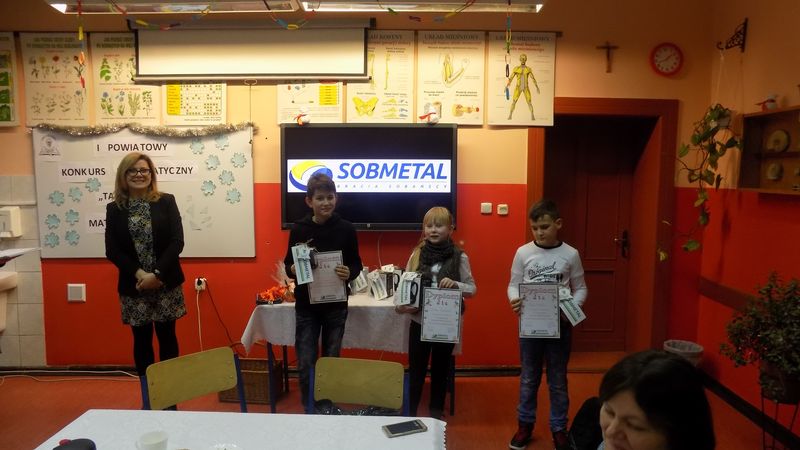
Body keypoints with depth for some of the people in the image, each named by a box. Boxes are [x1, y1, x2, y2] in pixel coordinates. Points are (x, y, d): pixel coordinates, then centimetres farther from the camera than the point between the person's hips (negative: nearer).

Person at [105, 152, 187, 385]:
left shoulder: (166, 201, 0)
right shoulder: (114, 208, 3)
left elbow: (177, 242, -7)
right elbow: (112, 250, -2)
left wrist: (156, 274, -16)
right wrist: (139, 274, -14)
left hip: (166, 283, -1)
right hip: (133, 286, 1)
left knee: (167, 336, 7)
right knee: (142, 339, 8)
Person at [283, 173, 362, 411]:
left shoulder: (346, 228, -6)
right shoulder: (298, 228, -4)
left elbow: (356, 264, 1)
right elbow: (288, 263, 4)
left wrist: (349, 273, -20)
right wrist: (293, 269, -18)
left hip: (336, 305, 0)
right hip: (306, 305, 0)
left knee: (332, 361, 13)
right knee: (305, 364, 2)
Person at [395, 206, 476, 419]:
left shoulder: (459, 257, -6)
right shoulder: (417, 254, -1)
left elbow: (472, 288, -2)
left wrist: (455, 284, -21)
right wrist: (401, 305, -17)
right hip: (419, 321, 1)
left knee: (440, 370, 15)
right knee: (416, 371, 9)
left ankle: (436, 414, 32)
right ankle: (410, 414, 25)